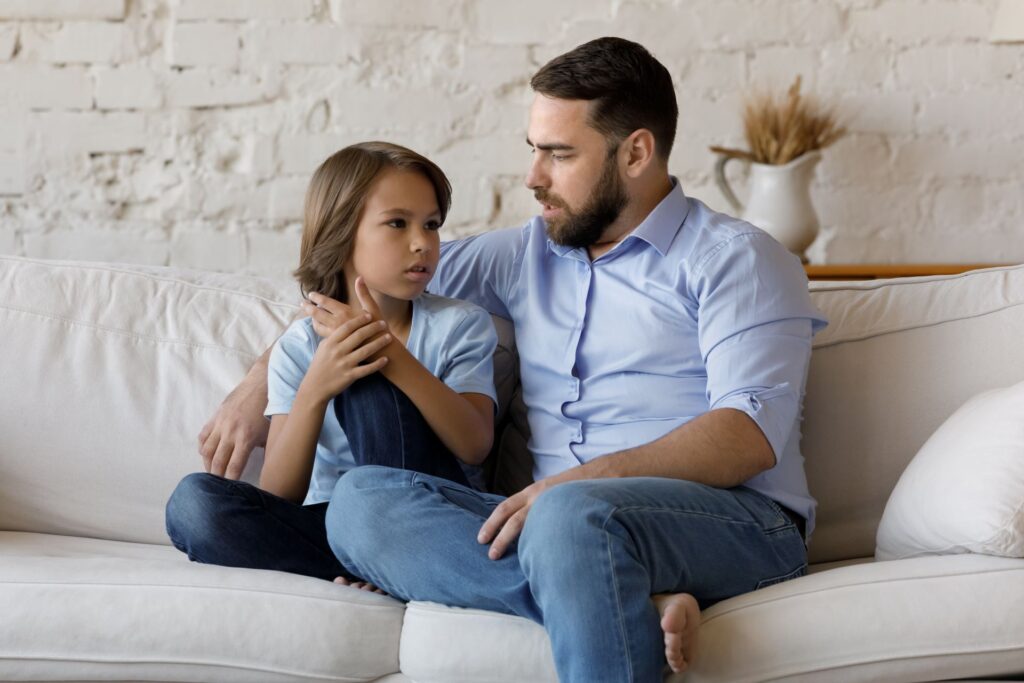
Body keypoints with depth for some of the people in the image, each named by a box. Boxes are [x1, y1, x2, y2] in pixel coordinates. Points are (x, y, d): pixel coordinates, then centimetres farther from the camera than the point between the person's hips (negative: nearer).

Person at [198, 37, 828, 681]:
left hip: (735, 519, -6)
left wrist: (584, 478, -23)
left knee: (576, 514, -40)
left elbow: (749, 436, -12)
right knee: (362, 499, -20)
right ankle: (641, 608, -29)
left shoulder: (734, 258, 4)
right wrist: (257, 387, 20)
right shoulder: (528, 255, 22)